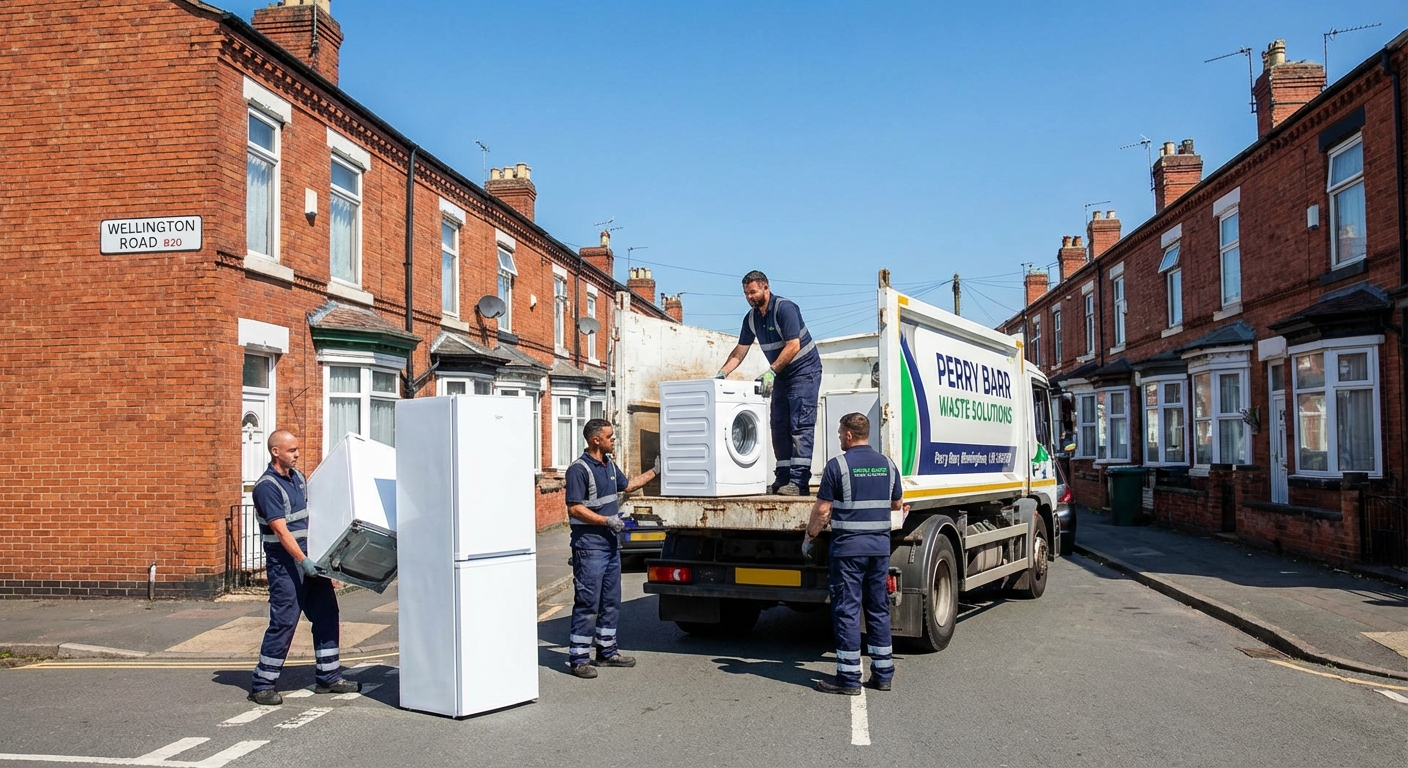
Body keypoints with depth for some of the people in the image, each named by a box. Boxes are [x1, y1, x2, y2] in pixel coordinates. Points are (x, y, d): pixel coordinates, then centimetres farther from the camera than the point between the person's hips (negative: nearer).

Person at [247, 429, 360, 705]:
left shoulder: (297, 476, 11)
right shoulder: (267, 486, -15)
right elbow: (281, 530, -21)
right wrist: (303, 560, -26)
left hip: (311, 559, 8)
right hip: (285, 563, -8)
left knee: (326, 615, 9)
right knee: (283, 622, -5)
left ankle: (328, 677, 17)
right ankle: (262, 685, 8)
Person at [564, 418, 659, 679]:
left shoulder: (610, 465, 13)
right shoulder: (579, 469, -14)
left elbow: (627, 486, 31)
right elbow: (575, 509, -19)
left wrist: (654, 471, 31)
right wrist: (607, 521, -21)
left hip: (611, 544, 9)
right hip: (589, 546, -9)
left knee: (611, 601, 15)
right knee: (587, 603, -6)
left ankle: (607, 652, 25)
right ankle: (578, 658, 1)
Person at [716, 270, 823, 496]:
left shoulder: (785, 308, -19)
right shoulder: (751, 318, 4)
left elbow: (793, 345, -24)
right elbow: (739, 352, 8)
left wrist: (771, 371, -28)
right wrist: (721, 373, -5)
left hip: (804, 370, -8)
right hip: (781, 375, 9)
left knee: (800, 425, -13)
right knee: (779, 425, 5)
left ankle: (799, 482, -18)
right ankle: (783, 479, 8)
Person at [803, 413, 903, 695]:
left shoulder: (838, 465, -10)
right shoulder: (887, 464, 7)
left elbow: (822, 510, -11)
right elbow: (896, 504, 18)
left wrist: (809, 537, 2)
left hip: (848, 548, -5)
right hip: (880, 547, 6)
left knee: (847, 611, -1)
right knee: (879, 609, 13)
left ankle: (849, 679, 2)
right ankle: (883, 674, 18)